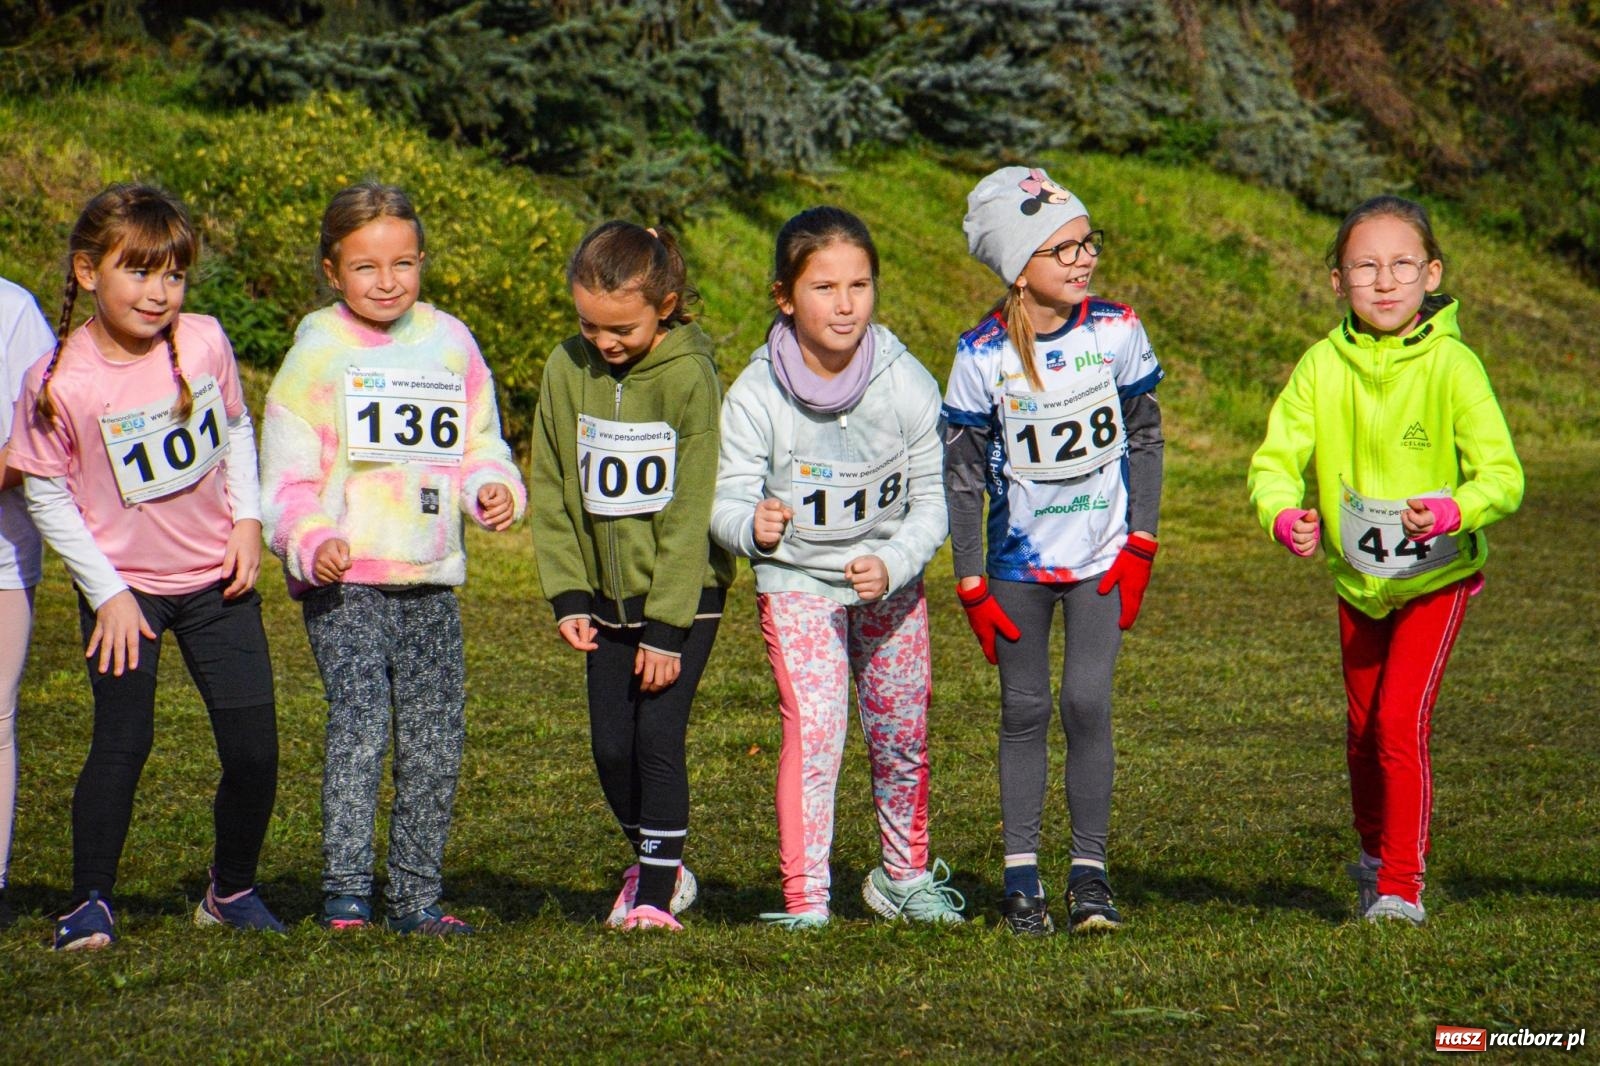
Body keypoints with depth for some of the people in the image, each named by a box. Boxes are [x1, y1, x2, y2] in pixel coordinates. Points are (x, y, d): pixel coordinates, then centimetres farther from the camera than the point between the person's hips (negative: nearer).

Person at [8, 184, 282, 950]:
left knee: (253, 748, 1)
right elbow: (45, 493, -9)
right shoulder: (59, 382, -19)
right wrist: (107, 591, -11)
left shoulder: (204, 343, -9)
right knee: (122, 741, -12)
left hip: (217, 577, 3)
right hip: (124, 586, -3)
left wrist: (248, 521, 0)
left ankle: (233, 889, 22)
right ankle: (90, 901, 4)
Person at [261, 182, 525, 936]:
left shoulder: (449, 343, 10)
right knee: (360, 718, -18)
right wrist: (312, 542, -20)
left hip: (431, 581, 5)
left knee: (435, 737, 6)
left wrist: (493, 488, -5)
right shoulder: (317, 352, -1)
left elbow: (478, 446, 17)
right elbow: (285, 475, -3)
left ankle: (415, 896, 16)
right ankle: (345, 891, -15)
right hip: (343, 580, -4)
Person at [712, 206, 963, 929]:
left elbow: (933, 501, -10)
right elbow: (728, 500, -16)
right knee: (814, 730, -16)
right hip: (796, 579, -2)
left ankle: (903, 875, 37)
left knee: (901, 733, 14)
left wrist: (891, 565, -25)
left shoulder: (907, 384, -16)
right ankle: (804, 901, -12)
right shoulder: (756, 396, -19)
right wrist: (752, 526, -39)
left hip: (890, 580, 2)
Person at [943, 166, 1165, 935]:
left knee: (1087, 700, -9)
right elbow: (961, 475, -4)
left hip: (1102, 554, 0)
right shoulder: (984, 356, -11)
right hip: (1020, 559, 0)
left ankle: (1089, 870, 1)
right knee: (1024, 710, 4)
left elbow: (1146, 438, 4)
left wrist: (1140, 546, -2)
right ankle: (1021, 875, 13)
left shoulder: (1115, 332, -7)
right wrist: (970, 583, -5)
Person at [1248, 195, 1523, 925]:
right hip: (1356, 578, 4)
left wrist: (1452, 512, -44)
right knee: (1363, 730, 18)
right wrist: (1285, 516, -35)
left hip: (1436, 575, -4)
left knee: (1402, 723, -16)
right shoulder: (1321, 366, -12)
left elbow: (1502, 474, -24)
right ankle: (1377, 856, 43)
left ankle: (1402, 889, -5)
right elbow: (1274, 460, -13)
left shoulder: (1451, 366, -20)